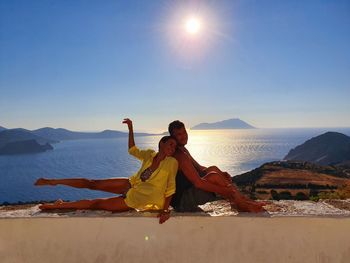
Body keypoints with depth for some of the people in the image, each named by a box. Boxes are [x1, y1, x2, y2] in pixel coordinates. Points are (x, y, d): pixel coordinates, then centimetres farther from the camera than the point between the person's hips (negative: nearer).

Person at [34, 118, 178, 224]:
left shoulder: (172, 163, -21)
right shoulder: (150, 154, -7)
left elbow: (170, 188, -17)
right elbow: (132, 150, 9)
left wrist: (165, 210, -21)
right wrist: (131, 128, 2)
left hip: (137, 199, -4)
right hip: (131, 184, 4)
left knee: (97, 203, 0)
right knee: (92, 183, 2)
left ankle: (58, 206, 15)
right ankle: (53, 181, 16)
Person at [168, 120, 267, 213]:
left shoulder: (183, 150, 12)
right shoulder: (180, 156, -21)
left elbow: (199, 168, 18)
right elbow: (198, 183, -26)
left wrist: (220, 173, 2)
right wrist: (224, 190, -24)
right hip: (181, 201, -10)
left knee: (213, 169, 6)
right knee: (214, 176, -25)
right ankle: (242, 204, -11)